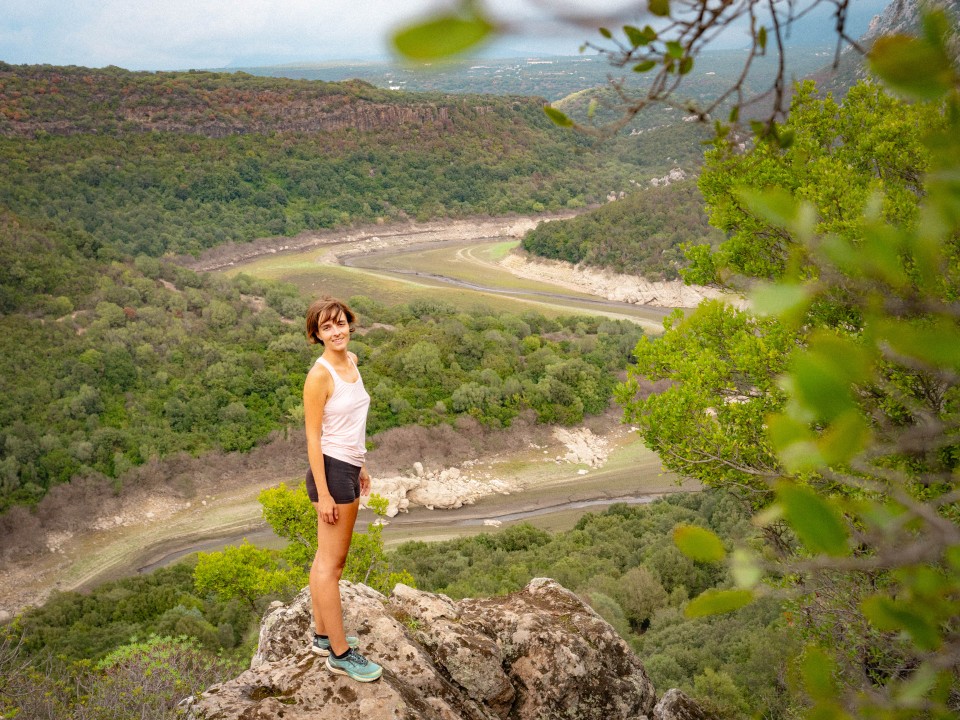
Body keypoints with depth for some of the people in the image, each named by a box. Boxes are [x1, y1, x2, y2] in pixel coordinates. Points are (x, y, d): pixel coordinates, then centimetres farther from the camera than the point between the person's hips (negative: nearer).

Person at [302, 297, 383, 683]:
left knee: (328, 558, 17)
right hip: (331, 470, -9)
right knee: (331, 563, 0)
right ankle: (341, 654, 8)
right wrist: (324, 494, -18)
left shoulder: (351, 360, 8)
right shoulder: (319, 375, -17)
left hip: (349, 468, 9)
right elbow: (313, 437, -17)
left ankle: (323, 635, 29)